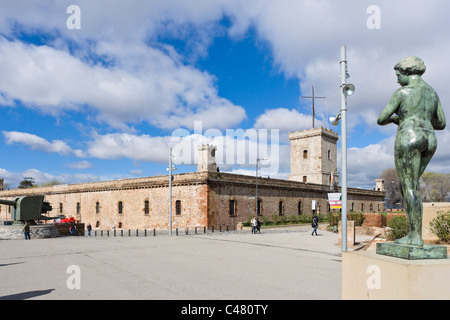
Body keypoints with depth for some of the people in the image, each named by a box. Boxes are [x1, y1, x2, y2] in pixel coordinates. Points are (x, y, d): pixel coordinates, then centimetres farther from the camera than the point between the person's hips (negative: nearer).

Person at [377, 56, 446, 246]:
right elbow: (441, 124, 21)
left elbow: (381, 120, -4)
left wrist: (393, 119, 20)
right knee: (405, 185, 14)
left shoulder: (402, 92, -4)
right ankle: (414, 233, 10)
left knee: (410, 187, -7)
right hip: (429, 141, 8)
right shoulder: (433, 93, 19)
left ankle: (416, 237, -7)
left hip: (409, 138, -8)